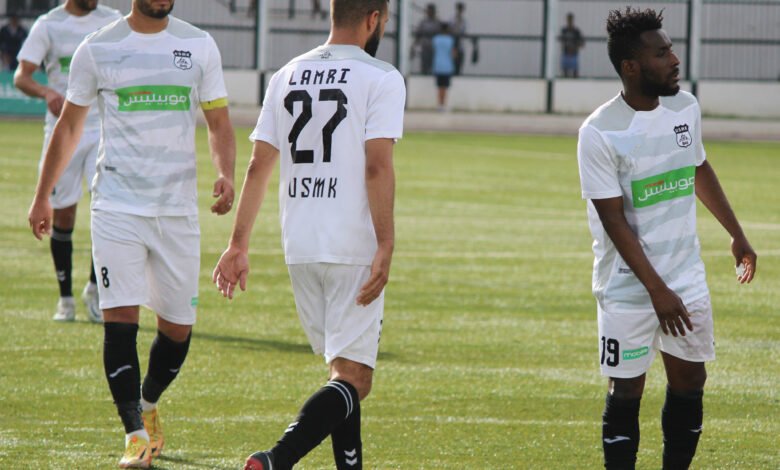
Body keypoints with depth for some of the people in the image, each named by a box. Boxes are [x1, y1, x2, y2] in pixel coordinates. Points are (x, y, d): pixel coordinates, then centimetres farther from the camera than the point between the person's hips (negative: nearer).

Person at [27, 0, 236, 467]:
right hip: (117, 205, -2)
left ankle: (148, 406, 33)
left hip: (178, 208, 2)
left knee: (179, 327, 5)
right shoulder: (98, 49, 2)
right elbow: (69, 125, 13)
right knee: (121, 317, -14)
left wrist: (226, 174, -8)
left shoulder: (199, 46, 6)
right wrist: (42, 196, 14)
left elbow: (219, 123, 10)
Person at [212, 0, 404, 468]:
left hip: (299, 248, 6)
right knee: (353, 380, -7)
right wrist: (385, 248, -17)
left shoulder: (287, 76, 11)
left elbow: (259, 166, 10)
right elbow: (377, 167, -15)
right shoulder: (380, 78, -6)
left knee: (344, 370, 18)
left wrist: (239, 245, 13)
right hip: (354, 248, -6)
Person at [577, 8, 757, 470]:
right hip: (629, 287, -6)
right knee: (627, 391, 1)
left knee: (690, 381, 8)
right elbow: (614, 221, -18)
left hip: (687, 275, 6)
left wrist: (737, 236, 24)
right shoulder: (600, 133, -17)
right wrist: (657, 290, -21)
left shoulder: (685, 107, 1)